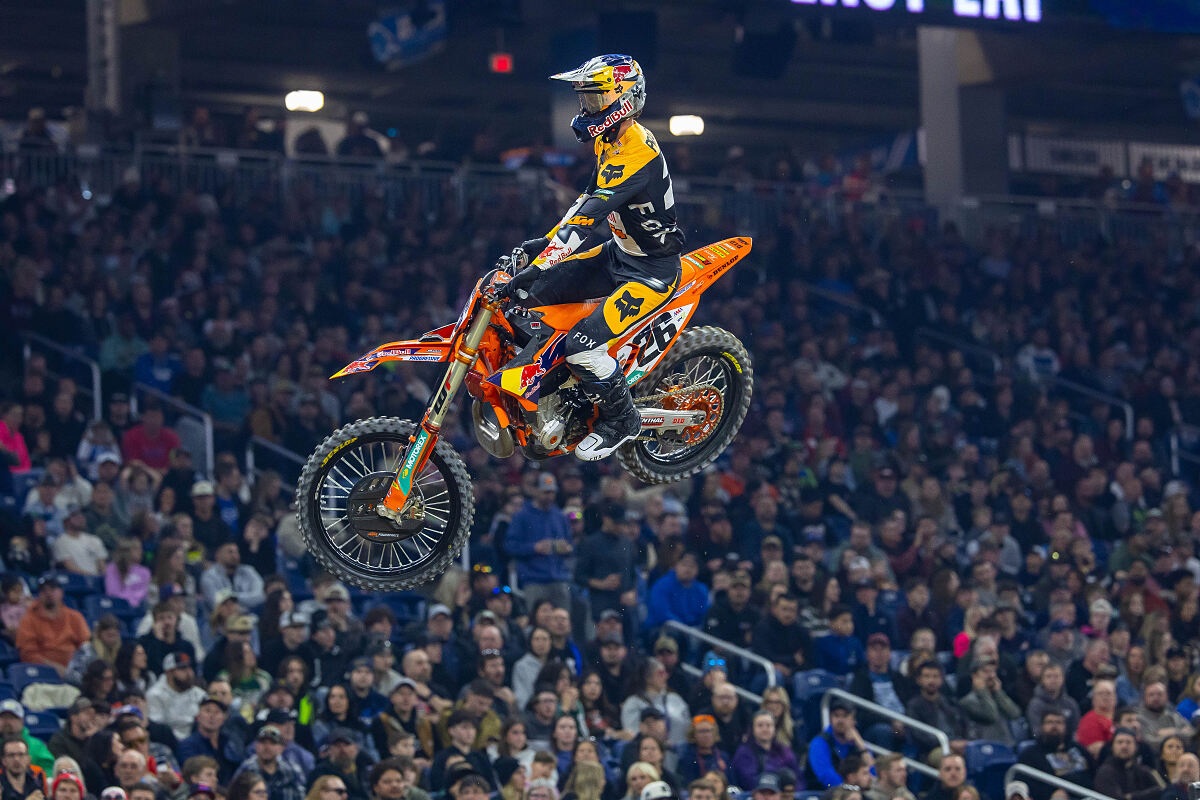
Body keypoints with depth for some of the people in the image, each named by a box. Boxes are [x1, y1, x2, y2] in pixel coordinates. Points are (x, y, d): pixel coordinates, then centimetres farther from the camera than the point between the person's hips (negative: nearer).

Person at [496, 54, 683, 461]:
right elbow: (587, 201, 15)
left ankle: (621, 419, 2)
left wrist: (540, 265, -41)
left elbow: (588, 216, -36)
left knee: (582, 344, -22)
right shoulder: (610, 141, 4)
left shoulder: (636, 154, -28)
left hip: (651, 272, -10)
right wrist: (541, 245, 6)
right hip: (617, 254, 10)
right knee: (529, 288, -1)